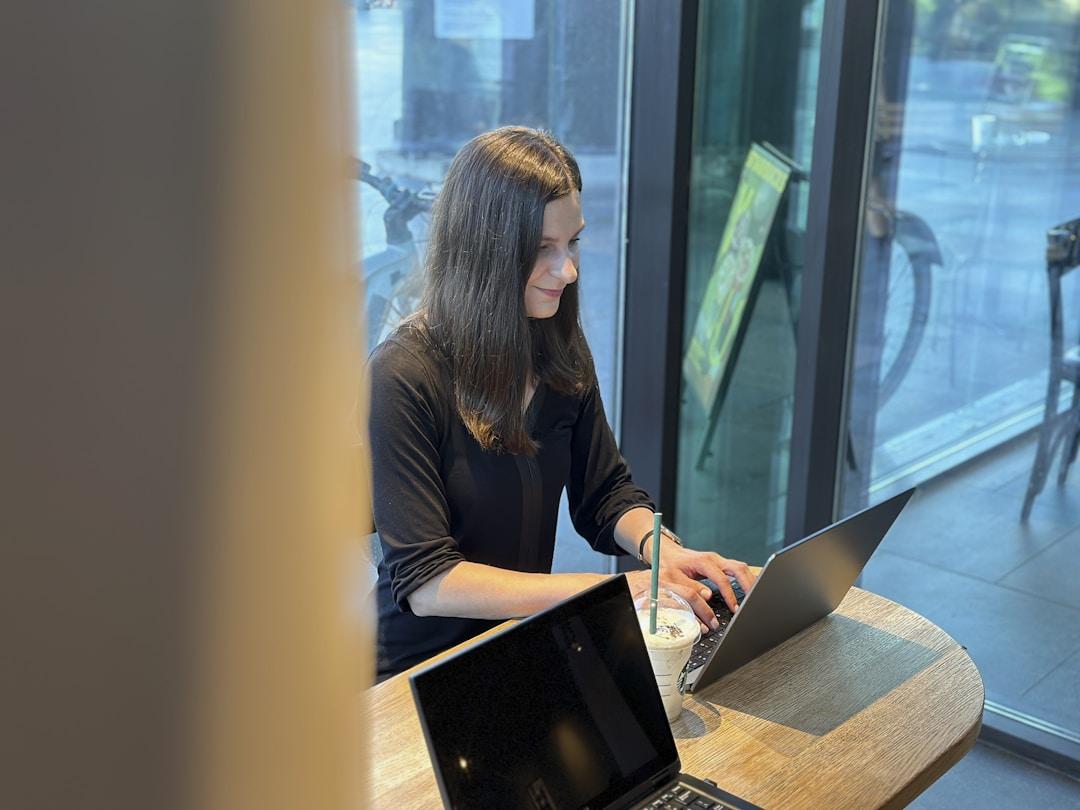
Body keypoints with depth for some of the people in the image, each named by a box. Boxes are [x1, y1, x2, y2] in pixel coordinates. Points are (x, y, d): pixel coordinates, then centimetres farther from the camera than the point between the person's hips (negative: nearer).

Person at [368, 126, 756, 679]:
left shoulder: (561, 350, 2)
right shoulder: (401, 379, -19)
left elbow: (606, 494, 10)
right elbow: (425, 581, -21)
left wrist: (664, 551, -12)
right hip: (424, 673, -6)